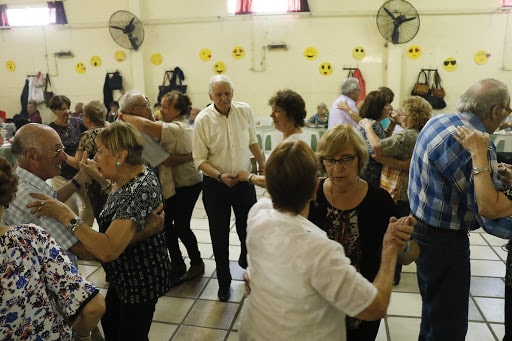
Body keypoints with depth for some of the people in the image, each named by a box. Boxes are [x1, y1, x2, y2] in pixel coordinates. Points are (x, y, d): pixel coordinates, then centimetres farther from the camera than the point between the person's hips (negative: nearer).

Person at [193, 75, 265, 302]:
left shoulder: (245, 111, -4)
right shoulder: (203, 119, -13)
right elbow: (200, 160, -12)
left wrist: (262, 163, 16)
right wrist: (220, 176, -24)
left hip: (244, 181, 2)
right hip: (215, 185, -2)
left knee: (249, 229, 13)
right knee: (219, 235, 10)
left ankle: (246, 262, 46)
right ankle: (224, 282, 30)